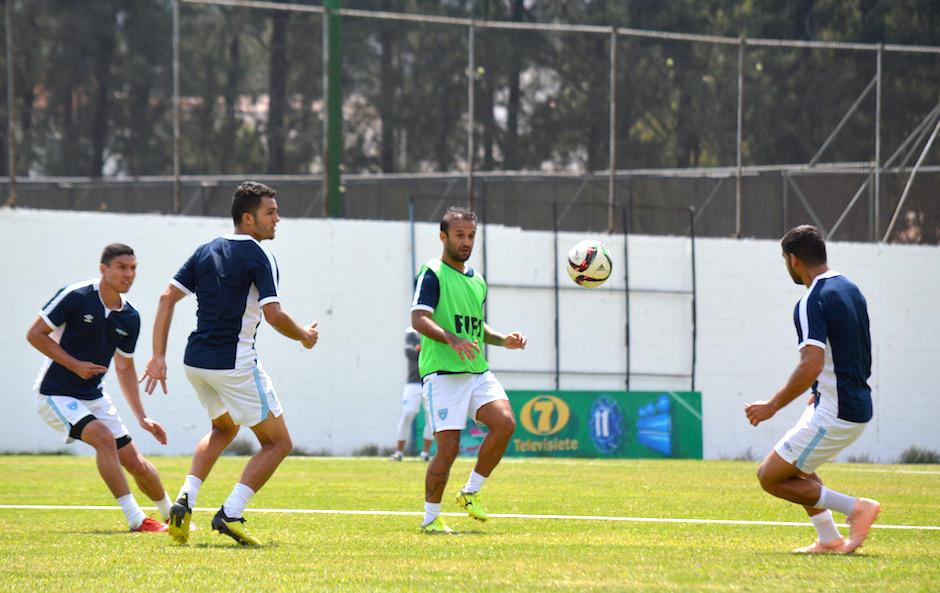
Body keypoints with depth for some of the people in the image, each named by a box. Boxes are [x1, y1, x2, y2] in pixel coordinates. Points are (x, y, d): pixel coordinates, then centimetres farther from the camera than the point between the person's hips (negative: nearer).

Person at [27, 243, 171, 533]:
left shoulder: (130, 318, 1)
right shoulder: (75, 297, -17)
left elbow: (124, 368, 13)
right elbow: (35, 334, -13)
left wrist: (142, 417, 8)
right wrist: (75, 365, -20)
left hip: (94, 396, 6)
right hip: (55, 394, -6)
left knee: (135, 463, 5)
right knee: (103, 437, -28)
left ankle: (174, 516, 28)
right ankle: (135, 519, -25)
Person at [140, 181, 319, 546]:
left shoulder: (206, 251, 11)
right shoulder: (258, 257, -9)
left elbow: (168, 297, 8)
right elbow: (273, 315, -18)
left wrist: (159, 355, 9)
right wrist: (305, 337, 2)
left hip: (195, 362, 7)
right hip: (235, 363, -7)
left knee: (224, 428, 32)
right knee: (278, 442, 6)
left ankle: (185, 499, 11)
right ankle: (230, 514, -10)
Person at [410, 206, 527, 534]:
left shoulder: (476, 280, 20)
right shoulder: (432, 274, -4)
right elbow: (418, 319, -17)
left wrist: (504, 340, 16)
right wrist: (452, 339, -32)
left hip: (478, 372, 7)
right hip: (442, 372, -7)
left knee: (505, 422, -16)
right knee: (448, 448, -11)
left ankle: (471, 492, 0)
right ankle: (431, 517, 7)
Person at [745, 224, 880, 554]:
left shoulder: (812, 302, -18)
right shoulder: (849, 290, 11)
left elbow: (811, 366, -27)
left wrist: (773, 406, -19)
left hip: (833, 415, -10)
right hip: (857, 406, 10)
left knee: (771, 477, -2)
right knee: (797, 467, 27)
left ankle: (855, 508, -7)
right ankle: (829, 539, 20)